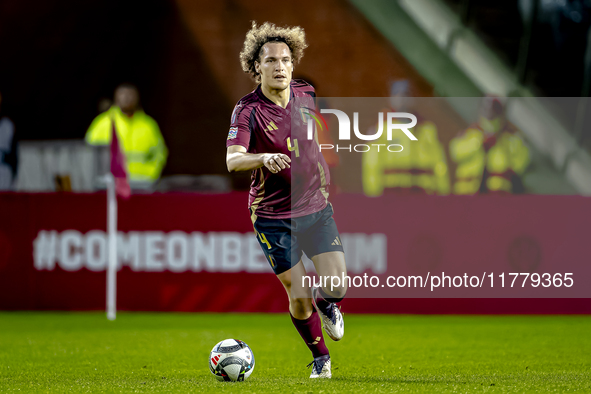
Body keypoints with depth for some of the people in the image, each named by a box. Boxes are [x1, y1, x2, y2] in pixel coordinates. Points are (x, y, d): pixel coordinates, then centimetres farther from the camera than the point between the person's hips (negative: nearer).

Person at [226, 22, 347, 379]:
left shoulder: (307, 95, 0)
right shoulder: (248, 110, -15)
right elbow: (232, 160, -29)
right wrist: (264, 158, -48)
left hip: (316, 206, 3)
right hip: (272, 215, -3)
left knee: (338, 286, -10)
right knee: (299, 296, -2)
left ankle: (327, 304, 27)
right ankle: (321, 358, 22)